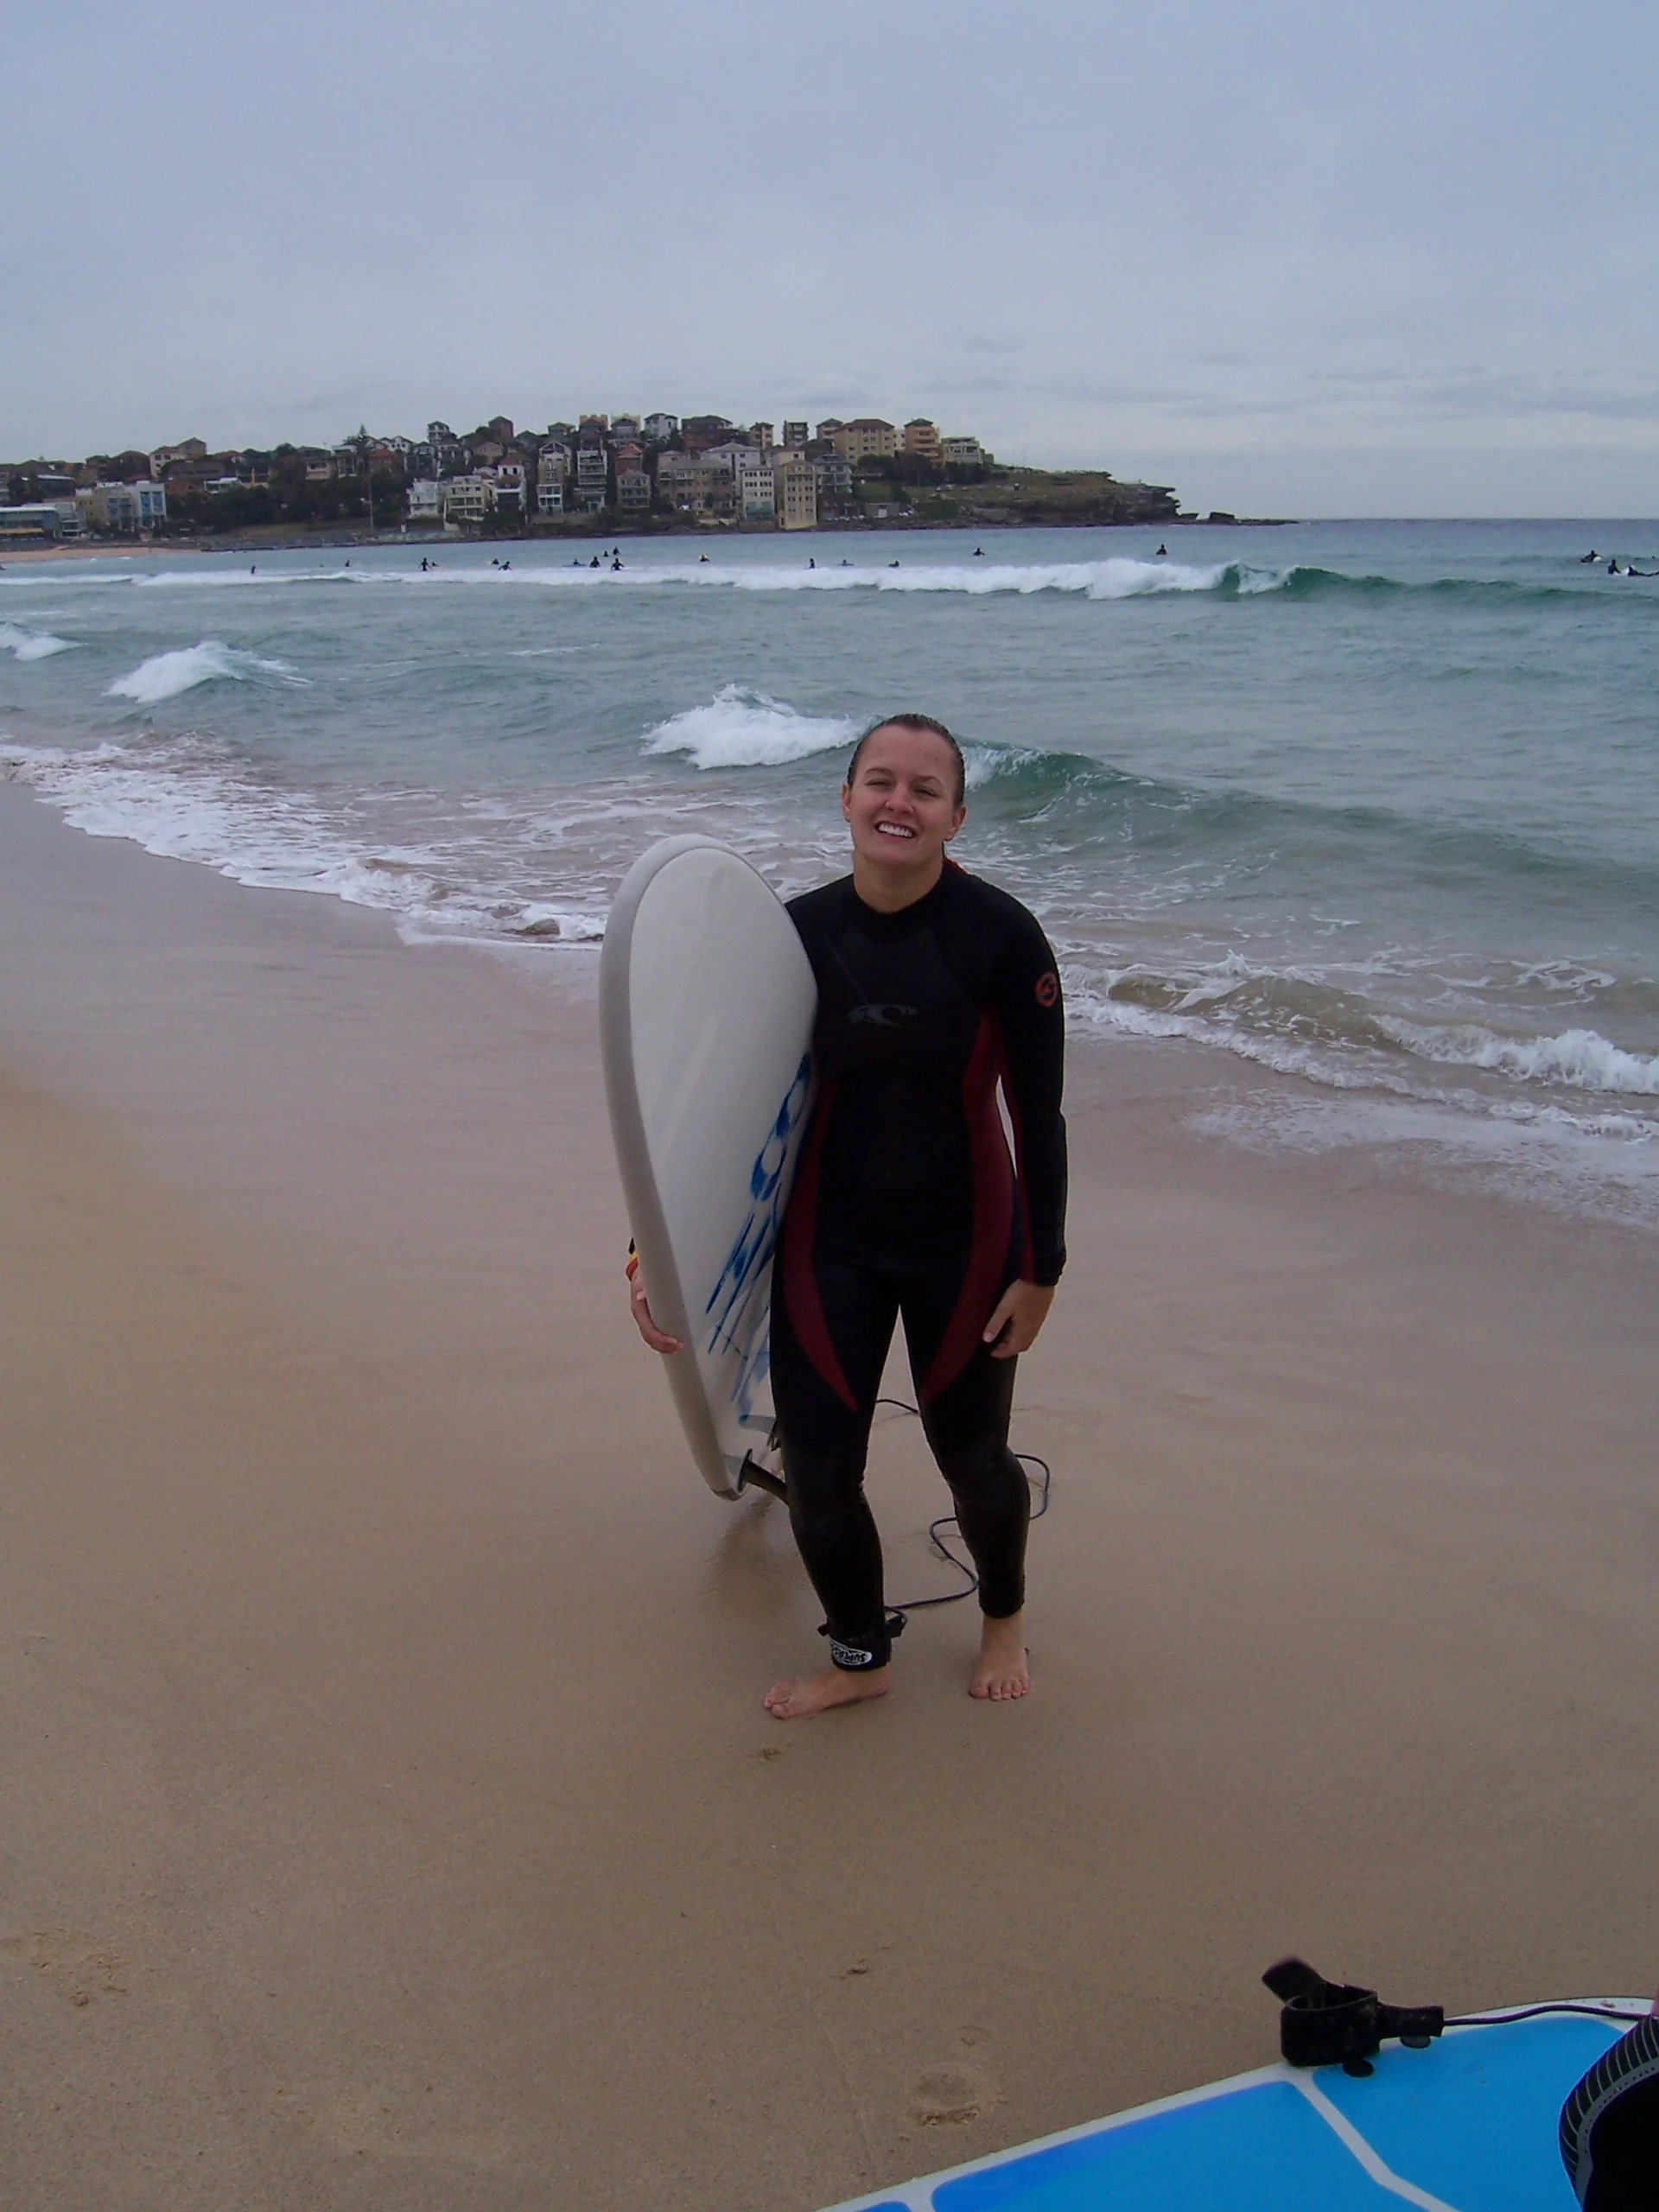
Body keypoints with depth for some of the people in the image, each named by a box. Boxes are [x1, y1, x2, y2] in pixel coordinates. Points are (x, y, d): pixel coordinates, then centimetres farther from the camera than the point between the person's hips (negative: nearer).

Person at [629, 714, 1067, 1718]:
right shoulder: (798, 933, -8)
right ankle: (860, 1656, 35)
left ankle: (1005, 1617, 47)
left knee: (973, 1458, 13)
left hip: (964, 1245, -2)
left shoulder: (1000, 936, -16)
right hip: (828, 1244, 3)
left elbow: (1039, 1115, -10)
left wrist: (1041, 1269, -9)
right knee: (816, 1469, 6)